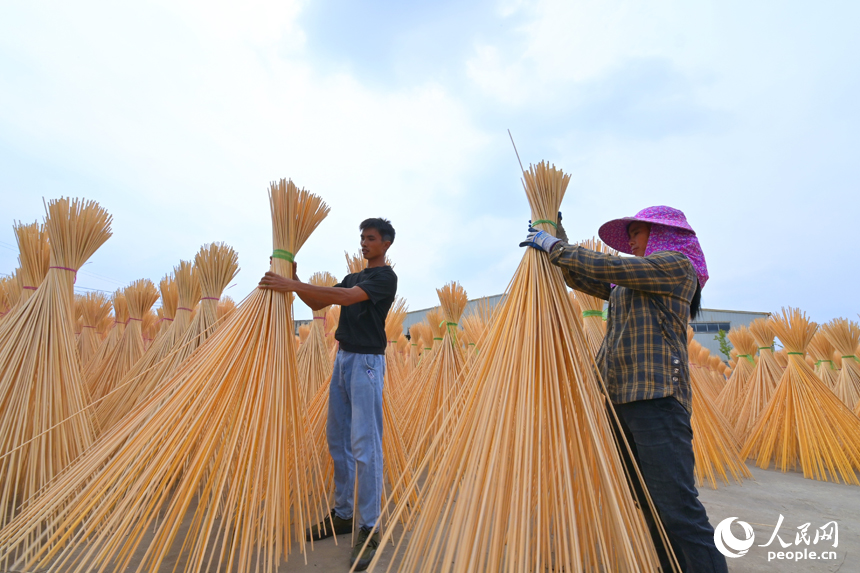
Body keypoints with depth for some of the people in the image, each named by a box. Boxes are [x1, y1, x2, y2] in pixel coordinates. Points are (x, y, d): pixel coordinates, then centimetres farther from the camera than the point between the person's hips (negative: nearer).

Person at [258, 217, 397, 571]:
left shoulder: (385, 277, -8)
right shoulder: (352, 277, 19)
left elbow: (345, 298, -22)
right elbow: (317, 303, 14)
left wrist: (293, 285, -23)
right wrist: (294, 282, -2)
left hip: (366, 361, -8)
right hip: (342, 358, 8)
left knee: (365, 446, -6)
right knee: (337, 440, 13)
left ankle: (369, 529, 6)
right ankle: (342, 514, 26)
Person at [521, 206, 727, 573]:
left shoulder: (677, 264, -1)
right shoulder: (628, 284, 23)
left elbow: (605, 268, -10)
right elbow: (581, 279, 24)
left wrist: (555, 246, -1)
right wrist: (554, 238, 20)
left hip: (655, 398, -8)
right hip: (619, 399, 9)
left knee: (677, 507, -9)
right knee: (649, 507, 13)